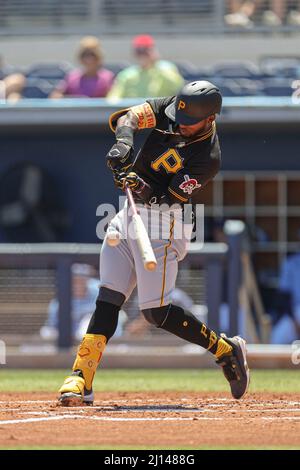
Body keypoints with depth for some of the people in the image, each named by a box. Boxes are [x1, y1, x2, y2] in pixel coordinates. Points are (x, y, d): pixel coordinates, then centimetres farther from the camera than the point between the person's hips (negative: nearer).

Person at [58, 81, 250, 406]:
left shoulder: (208, 159, -17)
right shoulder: (170, 109, -1)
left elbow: (167, 196, -19)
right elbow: (127, 117, -11)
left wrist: (143, 188, -37)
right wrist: (124, 141, -31)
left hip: (164, 223, -6)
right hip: (129, 216, 6)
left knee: (156, 312, -10)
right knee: (108, 298, -2)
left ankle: (226, 350, 7)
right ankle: (81, 378, -7)